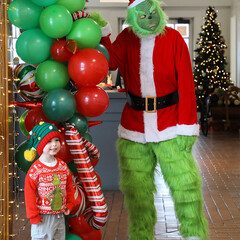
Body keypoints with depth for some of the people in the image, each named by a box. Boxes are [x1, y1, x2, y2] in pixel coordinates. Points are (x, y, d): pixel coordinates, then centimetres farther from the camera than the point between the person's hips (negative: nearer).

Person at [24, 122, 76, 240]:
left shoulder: (63, 165, 4)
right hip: (43, 218, -6)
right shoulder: (36, 169, -14)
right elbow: (29, 192, -14)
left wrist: (69, 205, 10)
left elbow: (69, 185, 15)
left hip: (60, 216, 6)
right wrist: (33, 216, -13)